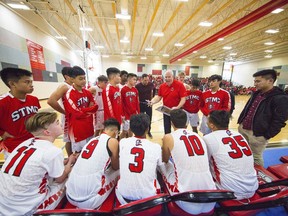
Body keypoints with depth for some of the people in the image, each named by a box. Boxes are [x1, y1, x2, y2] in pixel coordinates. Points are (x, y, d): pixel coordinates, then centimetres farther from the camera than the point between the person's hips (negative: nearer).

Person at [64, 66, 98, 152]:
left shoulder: (87, 92, 4)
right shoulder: (69, 94, -18)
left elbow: (95, 107, 3)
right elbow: (78, 113, -21)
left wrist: (84, 110, -13)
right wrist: (89, 109, -7)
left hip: (89, 128, 6)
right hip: (77, 130, -6)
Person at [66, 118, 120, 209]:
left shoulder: (92, 140, 10)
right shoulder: (113, 141, -10)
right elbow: (115, 167, 6)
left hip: (70, 196, 7)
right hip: (89, 200, -7)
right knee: (119, 172, 11)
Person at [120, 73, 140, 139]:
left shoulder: (135, 90, 6)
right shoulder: (123, 89, -12)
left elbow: (137, 102, 10)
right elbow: (121, 103, -12)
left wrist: (138, 113, 8)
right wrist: (122, 115, -12)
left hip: (134, 114, 6)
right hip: (126, 115, -5)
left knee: (131, 130, 19)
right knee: (125, 131, 7)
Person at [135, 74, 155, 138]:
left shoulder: (151, 84, -8)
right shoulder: (138, 86, -17)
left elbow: (154, 89, 15)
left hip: (149, 104, 3)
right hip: (141, 104, -2)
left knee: (149, 118, 10)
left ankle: (149, 131, 29)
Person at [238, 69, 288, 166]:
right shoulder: (256, 94, 8)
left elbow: (279, 121, -16)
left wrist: (266, 136, -16)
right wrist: (240, 122, 12)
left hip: (257, 134, -7)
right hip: (242, 128, 7)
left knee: (255, 157, 11)